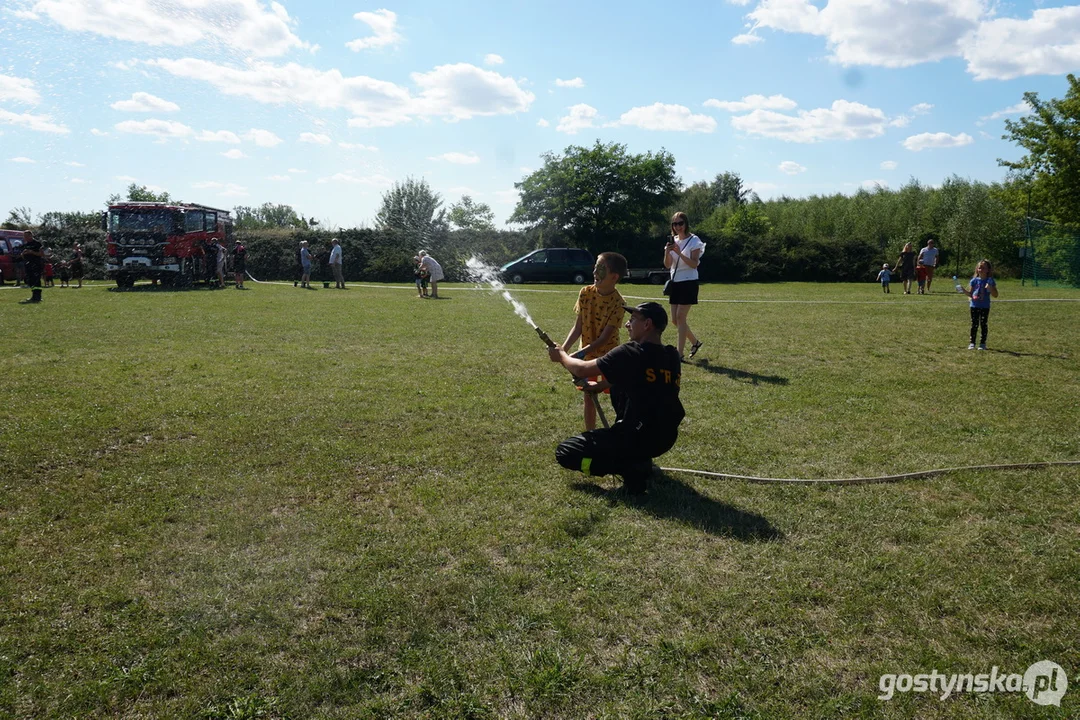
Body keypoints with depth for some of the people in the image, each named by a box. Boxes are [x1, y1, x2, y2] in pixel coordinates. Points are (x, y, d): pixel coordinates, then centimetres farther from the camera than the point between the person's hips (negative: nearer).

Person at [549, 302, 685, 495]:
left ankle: (632, 468, -7)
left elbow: (582, 370, -9)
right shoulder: (672, 356, 4)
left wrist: (562, 356, 11)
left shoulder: (630, 353, -17)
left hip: (637, 438, -8)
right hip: (666, 437, 8)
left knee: (565, 452, 6)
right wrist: (597, 386, 25)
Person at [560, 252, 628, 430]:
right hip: (587, 355, 4)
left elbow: (604, 338, -26)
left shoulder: (617, 302, -23)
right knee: (589, 396, 11)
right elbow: (578, 327, -6)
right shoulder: (585, 293, -10)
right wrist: (563, 348, -20)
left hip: (609, 354, -4)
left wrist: (579, 354, -34)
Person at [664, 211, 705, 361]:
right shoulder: (673, 241, 9)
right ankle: (695, 342, 28)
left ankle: (680, 353, -6)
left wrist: (679, 253, -25)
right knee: (675, 319, 7)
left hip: (688, 282, -7)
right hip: (675, 282, 7)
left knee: (680, 317, -11)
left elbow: (694, 264, -15)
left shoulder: (694, 240, -7)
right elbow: (667, 265, 4)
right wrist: (667, 252, -14)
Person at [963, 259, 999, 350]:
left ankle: (983, 343, 11)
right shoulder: (974, 280, 3)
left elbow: (995, 295, -5)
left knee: (983, 324, 3)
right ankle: (972, 343, 10)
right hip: (974, 306, 2)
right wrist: (963, 290, -10)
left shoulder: (990, 281, -3)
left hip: (985, 307, -2)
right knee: (974, 325, 5)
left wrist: (990, 288, -22)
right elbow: (970, 294, 7)